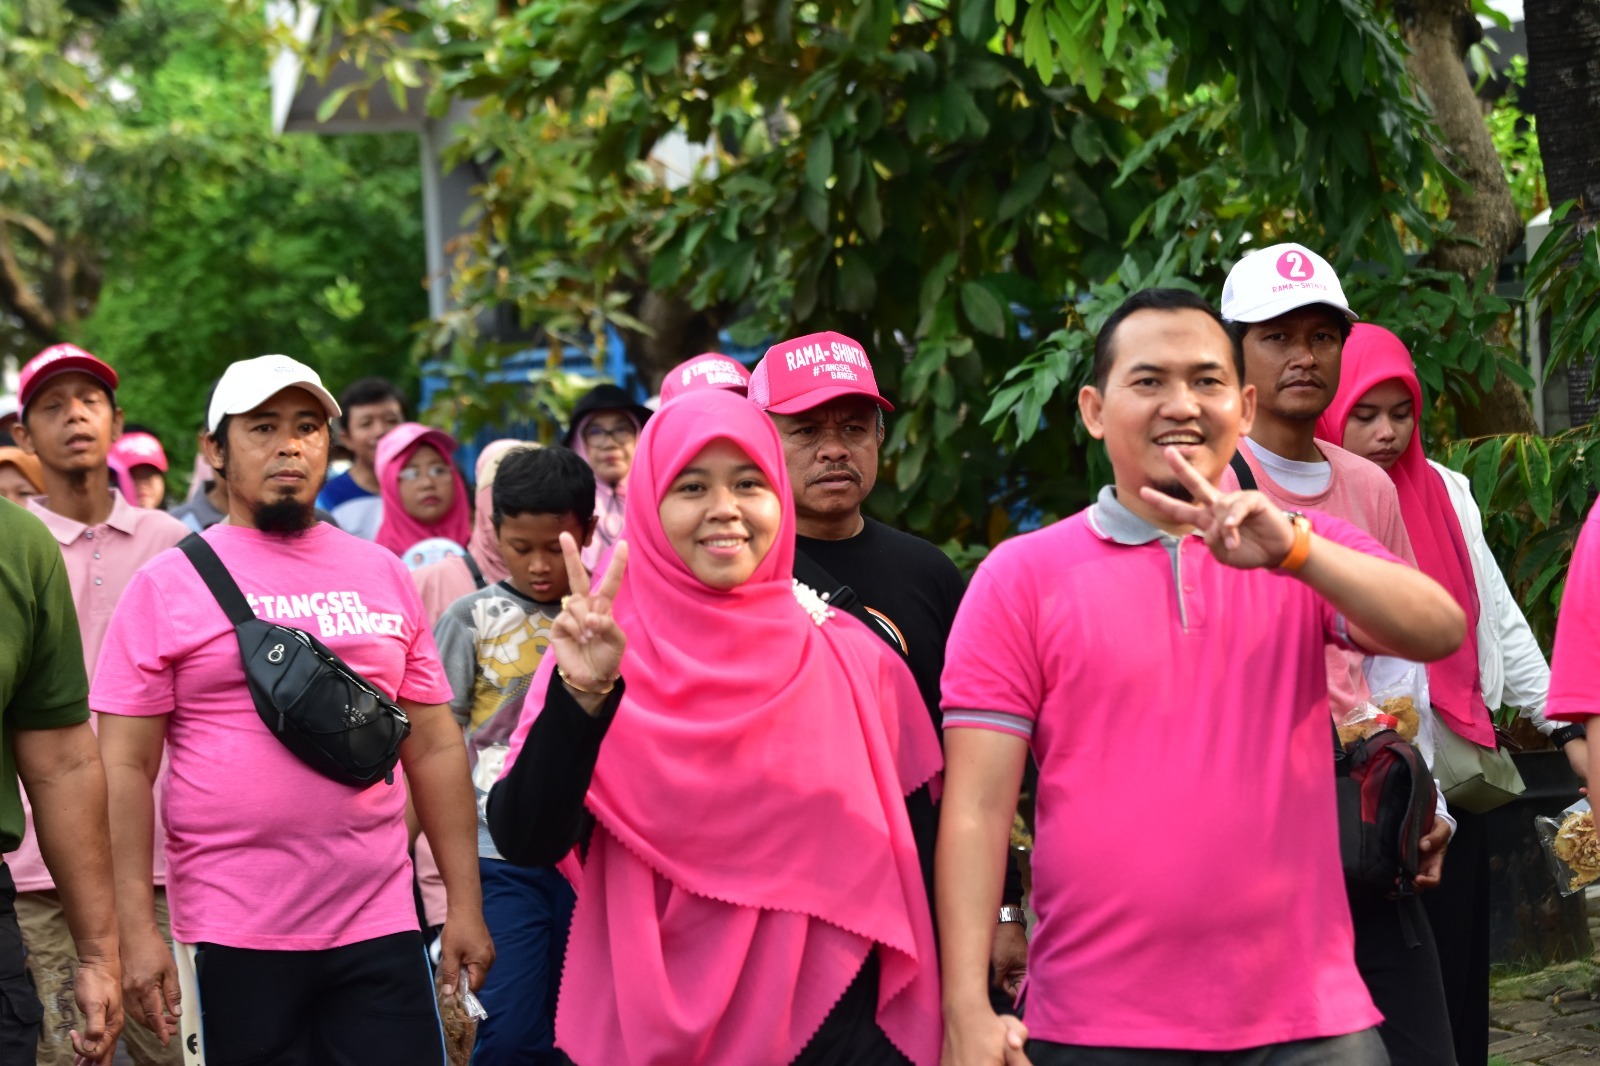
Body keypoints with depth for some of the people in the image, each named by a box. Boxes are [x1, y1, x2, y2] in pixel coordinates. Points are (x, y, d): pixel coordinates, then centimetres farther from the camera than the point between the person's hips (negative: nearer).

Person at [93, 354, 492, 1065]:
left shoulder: (382, 574, 11)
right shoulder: (168, 585, 1)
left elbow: (435, 747, 13)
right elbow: (126, 767, -3)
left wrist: (465, 903, 8)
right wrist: (136, 931, -10)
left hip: (379, 926, 3)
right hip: (234, 938, -2)